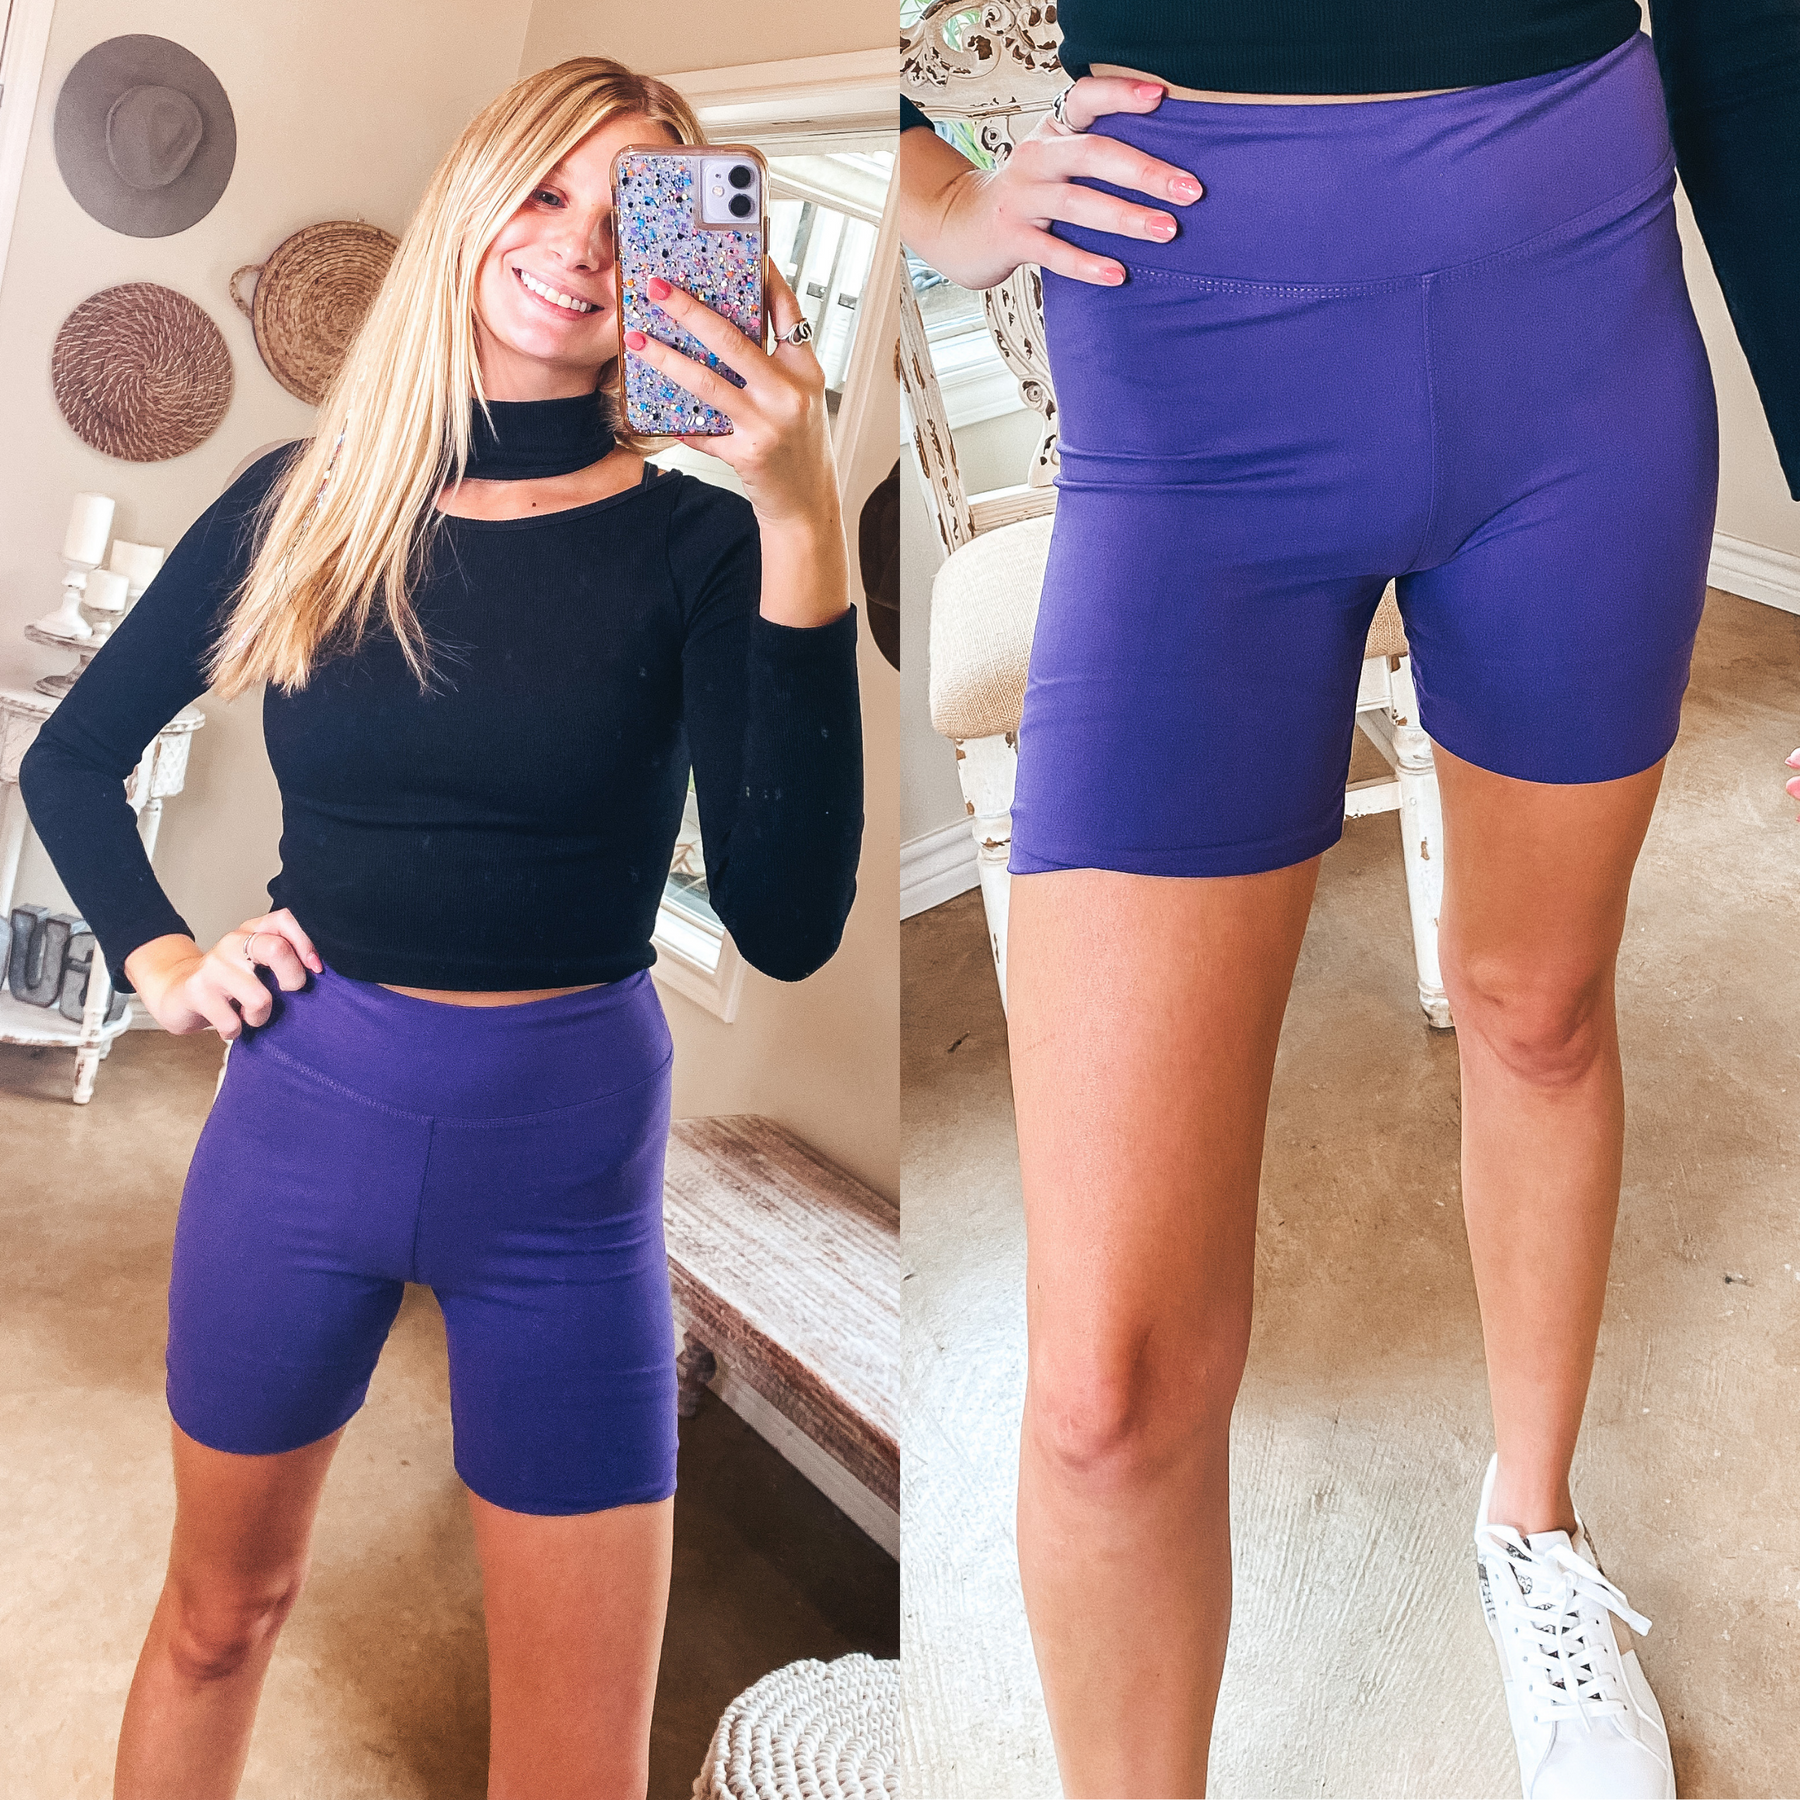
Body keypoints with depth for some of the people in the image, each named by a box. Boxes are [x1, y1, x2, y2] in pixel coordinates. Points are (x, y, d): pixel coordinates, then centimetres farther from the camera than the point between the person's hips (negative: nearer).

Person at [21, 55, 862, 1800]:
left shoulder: (694, 541, -8)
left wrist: (803, 526, -29)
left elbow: (785, 921, -23)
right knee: (220, 1609, 21)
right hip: (301, 1113, 2)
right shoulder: (303, 505, -1)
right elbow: (71, 756, 15)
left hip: (565, 1153, -1)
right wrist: (155, 958, 1)